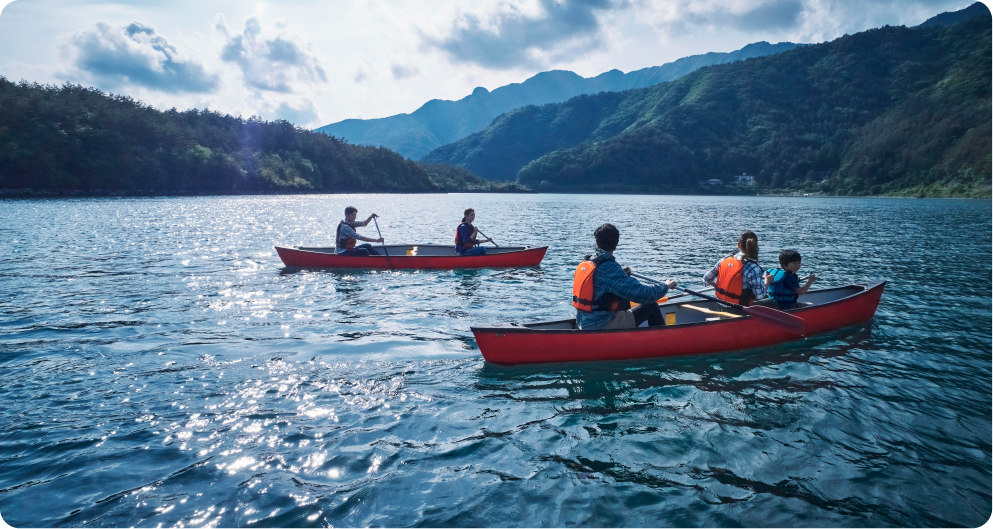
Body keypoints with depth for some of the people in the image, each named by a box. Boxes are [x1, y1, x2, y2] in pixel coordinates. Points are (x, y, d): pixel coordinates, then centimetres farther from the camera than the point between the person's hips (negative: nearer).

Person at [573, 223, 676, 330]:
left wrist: (623, 275, 15)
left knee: (624, 301, 31)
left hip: (583, 324, 8)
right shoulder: (610, 268, -20)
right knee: (652, 307, 1)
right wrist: (665, 286, -4)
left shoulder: (582, 265, 3)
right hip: (601, 327, -8)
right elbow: (642, 294, -20)